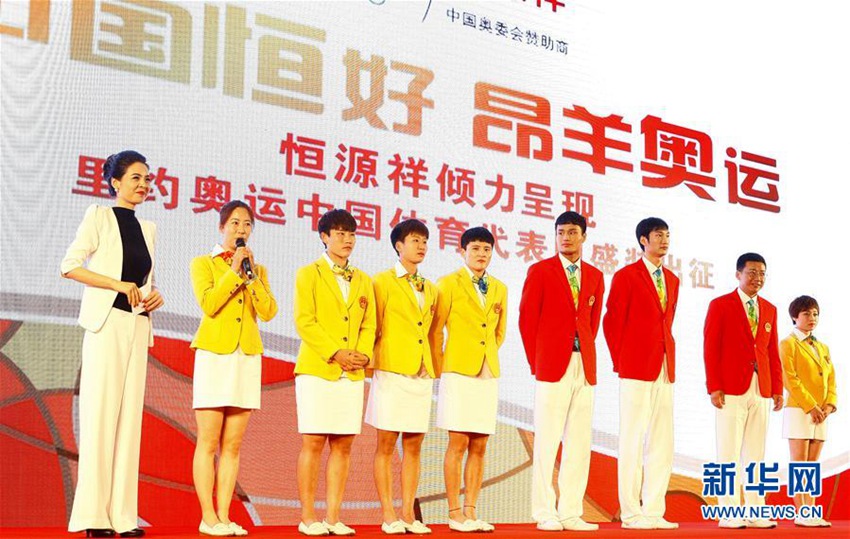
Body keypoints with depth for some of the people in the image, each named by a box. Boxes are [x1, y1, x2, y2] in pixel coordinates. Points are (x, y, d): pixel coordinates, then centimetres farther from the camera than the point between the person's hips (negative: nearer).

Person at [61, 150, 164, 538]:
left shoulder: (147, 228, 18)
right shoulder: (100, 216, 1)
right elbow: (70, 265, -8)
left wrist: (153, 295, 3)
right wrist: (120, 285, -15)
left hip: (138, 327, 6)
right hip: (106, 323, -6)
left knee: (130, 415, 3)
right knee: (101, 412, -7)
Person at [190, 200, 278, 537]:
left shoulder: (258, 270, 17)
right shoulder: (203, 263, 6)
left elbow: (269, 312, 1)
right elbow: (209, 303, -11)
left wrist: (251, 273, -5)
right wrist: (234, 270, -9)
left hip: (247, 357, 4)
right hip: (214, 355, -4)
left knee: (233, 445, 3)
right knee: (209, 442, -5)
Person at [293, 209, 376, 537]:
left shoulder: (363, 281, 18)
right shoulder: (309, 274, 4)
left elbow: (369, 325, 13)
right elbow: (305, 322, -6)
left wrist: (363, 354, -6)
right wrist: (335, 354, -14)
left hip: (352, 374, 4)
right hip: (317, 370, -4)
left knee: (343, 445, 3)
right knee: (313, 443, -4)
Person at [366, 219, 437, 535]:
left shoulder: (430, 289, 17)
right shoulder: (383, 282, 1)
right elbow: (375, 329, 0)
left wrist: (434, 366, 13)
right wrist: (373, 364, -2)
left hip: (422, 374, 5)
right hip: (392, 371, -5)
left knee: (413, 445, 5)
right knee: (387, 444, -2)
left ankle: (408, 513, 10)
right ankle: (388, 515, 2)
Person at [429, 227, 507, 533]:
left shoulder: (499, 289, 14)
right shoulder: (449, 284, 0)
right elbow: (435, 331, 1)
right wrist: (441, 370, 1)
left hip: (488, 374, 5)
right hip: (459, 373, -4)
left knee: (479, 447, 4)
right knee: (458, 444, -5)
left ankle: (470, 511, 10)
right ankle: (454, 513, 1)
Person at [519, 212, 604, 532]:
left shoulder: (595, 276, 14)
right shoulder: (540, 271, 2)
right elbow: (527, 319, 1)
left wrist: (586, 355, 9)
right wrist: (536, 362, -2)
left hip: (585, 367, 4)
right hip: (553, 367, -4)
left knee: (579, 443, 3)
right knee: (547, 441, -3)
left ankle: (571, 514, 9)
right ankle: (545, 514, 2)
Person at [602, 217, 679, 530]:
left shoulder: (671, 280, 17)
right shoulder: (626, 276, -2)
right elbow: (612, 322, -3)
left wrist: (670, 362, 12)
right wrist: (621, 364, -3)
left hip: (665, 372, 7)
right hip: (636, 371, -6)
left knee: (662, 444, 5)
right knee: (633, 442, -3)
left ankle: (654, 511, 11)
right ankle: (631, 513, 1)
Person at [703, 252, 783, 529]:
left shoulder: (769, 309, 15)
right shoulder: (720, 305, 0)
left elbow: (773, 351, 14)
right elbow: (710, 348, -4)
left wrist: (777, 388, 7)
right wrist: (714, 388, -11)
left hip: (761, 392, 5)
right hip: (731, 391, -5)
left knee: (755, 454, 6)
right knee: (729, 453, -3)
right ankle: (728, 513, 1)